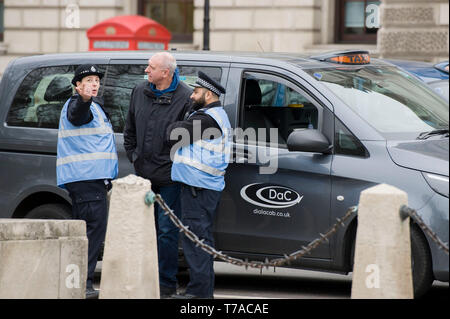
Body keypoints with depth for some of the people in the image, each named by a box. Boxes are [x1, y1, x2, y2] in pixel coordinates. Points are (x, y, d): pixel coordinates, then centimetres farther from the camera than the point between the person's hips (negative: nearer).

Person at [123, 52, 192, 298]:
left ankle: (167, 283, 2)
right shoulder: (140, 93, 9)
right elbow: (130, 129, 21)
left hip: (169, 176, -6)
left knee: (167, 230, -4)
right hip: (144, 175, 6)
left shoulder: (185, 97, -11)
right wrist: (133, 156, 15)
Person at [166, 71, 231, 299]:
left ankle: (199, 290, -10)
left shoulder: (206, 119, -16)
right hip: (208, 185, 11)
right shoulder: (218, 116, 19)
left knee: (194, 236, -9)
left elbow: (172, 136, -17)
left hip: (198, 186, -11)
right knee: (202, 237, 14)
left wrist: (171, 128, 2)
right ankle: (205, 289, 19)